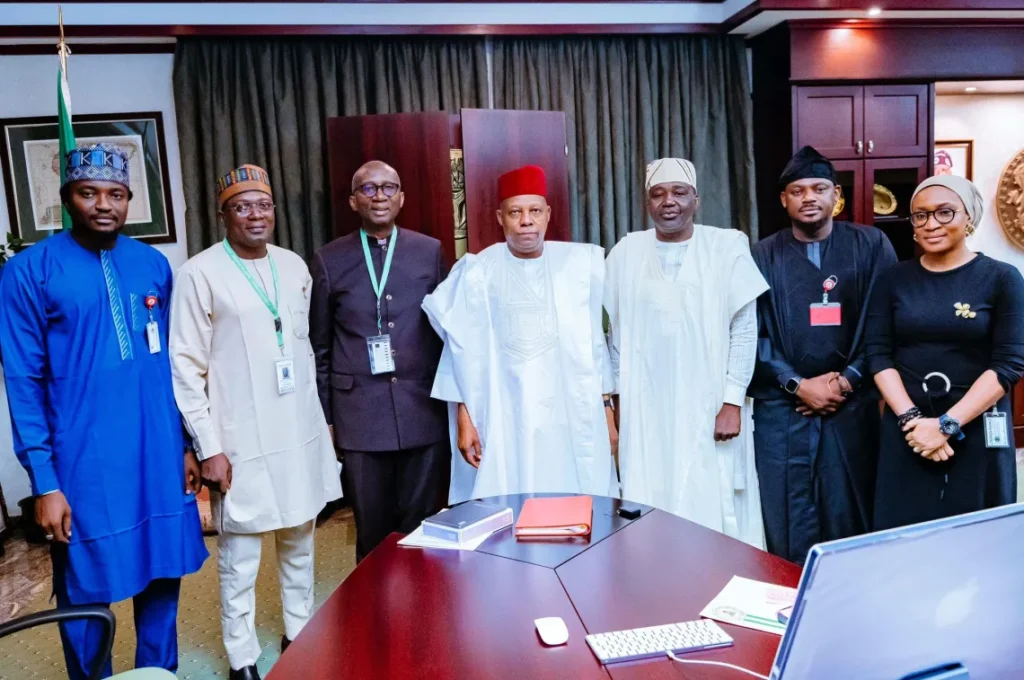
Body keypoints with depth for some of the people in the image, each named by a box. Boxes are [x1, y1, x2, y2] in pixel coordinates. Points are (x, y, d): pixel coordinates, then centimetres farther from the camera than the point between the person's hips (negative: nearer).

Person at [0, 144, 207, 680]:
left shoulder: (153, 265, 5)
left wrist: (184, 444, 11)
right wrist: (44, 481, -9)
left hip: (158, 458, 4)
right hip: (84, 466, -3)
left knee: (162, 579, 15)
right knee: (85, 597, 11)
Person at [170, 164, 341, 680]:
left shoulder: (294, 266, 7)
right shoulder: (200, 274, -9)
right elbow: (186, 367, -9)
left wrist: (318, 416, 14)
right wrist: (209, 447, -11)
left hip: (300, 431, 5)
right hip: (241, 442, -5)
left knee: (300, 541, 17)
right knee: (240, 558, 4)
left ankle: (299, 634, 35)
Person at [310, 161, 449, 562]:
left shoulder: (430, 251, 5)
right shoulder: (329, 260, 4)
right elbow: (320, 347, 7)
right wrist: (324, 417, 6)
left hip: (423, 410, 1)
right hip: (360, 413, 0)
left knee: (422, 526, 8)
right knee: (372, 532, 9)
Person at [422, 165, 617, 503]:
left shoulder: (580, 264, 1)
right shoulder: (478, 273, -2)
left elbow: (595, 340, 7)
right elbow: (464, 351, 1)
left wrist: (607, 408, 9)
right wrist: (463, 417, 0)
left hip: (575, 417, 1)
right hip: (505, 420, -1)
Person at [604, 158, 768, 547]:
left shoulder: (727, 246, -3)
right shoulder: (627, 251, 3)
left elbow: (744, 329, -4)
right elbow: (617, 332, 7)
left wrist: (733, 401, -8)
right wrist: (620, 400, 6)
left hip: (710, 407, -1)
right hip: (646, 409, 2)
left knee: (715, 509, 5)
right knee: (652, 511, 7)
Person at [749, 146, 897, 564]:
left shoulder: (871, 246, 4)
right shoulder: (763, 256, 5)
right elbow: (753, 333, -1)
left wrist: (847, 381, -9)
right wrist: (799, 385, -9)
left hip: (852, 406, 0)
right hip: (781, 409, 0)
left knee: (849, 515, 8)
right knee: (788, 523, 5)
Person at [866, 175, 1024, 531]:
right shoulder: (894, 280, 5)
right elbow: (879, 355, 0)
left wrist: (947, 424, -15)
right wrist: (910, 418, -13)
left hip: (977, 430, -1)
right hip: (906, 431, 2)